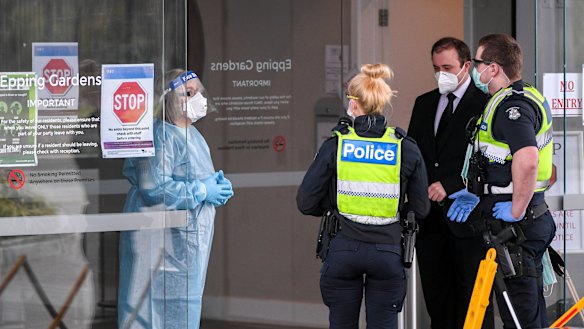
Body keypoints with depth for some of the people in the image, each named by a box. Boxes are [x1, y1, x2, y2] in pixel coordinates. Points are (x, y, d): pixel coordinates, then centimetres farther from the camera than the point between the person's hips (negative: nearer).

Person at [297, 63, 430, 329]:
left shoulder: (335, 145, -6)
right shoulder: (406, 149, -3)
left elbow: (306, 203, -5)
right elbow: (420, 209, 2)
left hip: (344, 250, 0)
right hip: (387, 252, 0)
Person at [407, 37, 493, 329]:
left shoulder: (484, 104, -6)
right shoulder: (424, 104, 15)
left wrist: (449, 186, -18)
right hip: (429, 218, 6)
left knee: (473, 299, -3)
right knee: (437, 299, 10)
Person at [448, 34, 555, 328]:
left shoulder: (512, 106, -18)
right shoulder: (527, 97, 16)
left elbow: (527, 161, -34)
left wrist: (517, 211, -24)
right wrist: (476, 192, 20)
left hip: (514, 227, -11)